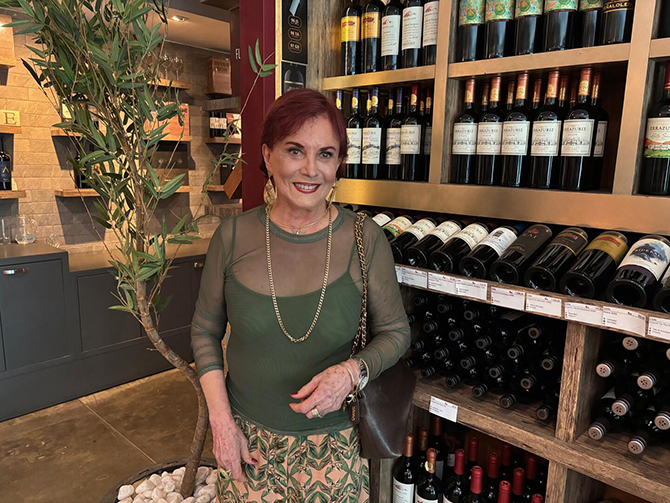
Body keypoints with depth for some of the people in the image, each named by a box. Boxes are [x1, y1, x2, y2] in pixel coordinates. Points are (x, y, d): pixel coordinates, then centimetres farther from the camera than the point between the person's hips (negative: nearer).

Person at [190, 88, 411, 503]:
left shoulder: (366, 239, -13)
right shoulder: (234, 236, -9)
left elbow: (395, 331, -2)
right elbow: (206, 330, 3)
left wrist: (353, 372, -20)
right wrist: (221, 421, -4)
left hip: (333, 441, -1)